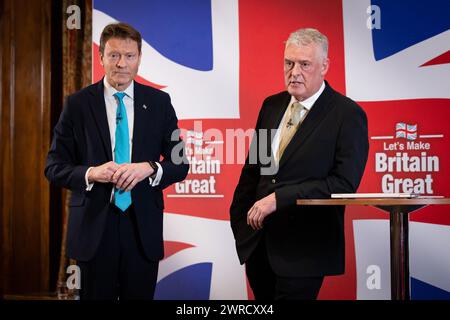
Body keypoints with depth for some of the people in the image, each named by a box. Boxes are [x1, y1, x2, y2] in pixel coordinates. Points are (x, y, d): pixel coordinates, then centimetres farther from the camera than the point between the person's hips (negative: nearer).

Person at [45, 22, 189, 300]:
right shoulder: (78, 105, 0)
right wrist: (90, 173, -19)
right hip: (94, 225, -1)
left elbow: (180, 164, 4)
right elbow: (54, 167, 0)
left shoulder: (159, 102, 3)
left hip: (144, 226, 1)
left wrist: (150, 169, -16)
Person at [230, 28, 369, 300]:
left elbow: (344, 183, -17)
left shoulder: (347, 114, -9)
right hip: (257, 243, 6)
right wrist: (240, 221, 12)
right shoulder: (272, 105, 9)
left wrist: (278, 199, -20)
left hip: (305, 248, -5)